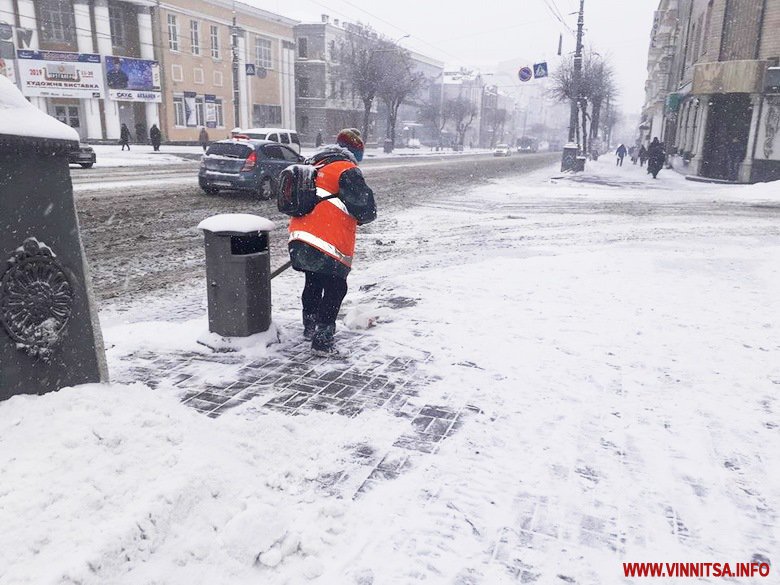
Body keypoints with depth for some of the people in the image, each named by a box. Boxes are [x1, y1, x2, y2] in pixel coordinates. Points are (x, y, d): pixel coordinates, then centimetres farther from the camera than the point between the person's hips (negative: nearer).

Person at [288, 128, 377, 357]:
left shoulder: (313, 166, 20)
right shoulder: (347, 170, -8)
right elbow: (365, 207, -13)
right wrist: (363, 217, 10)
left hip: (299, 237, 9)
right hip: (327, 242, -9)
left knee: (314, 282, 23)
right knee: (335, 288, -1)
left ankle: (310, 327, 38)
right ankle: (322, 341, -1)